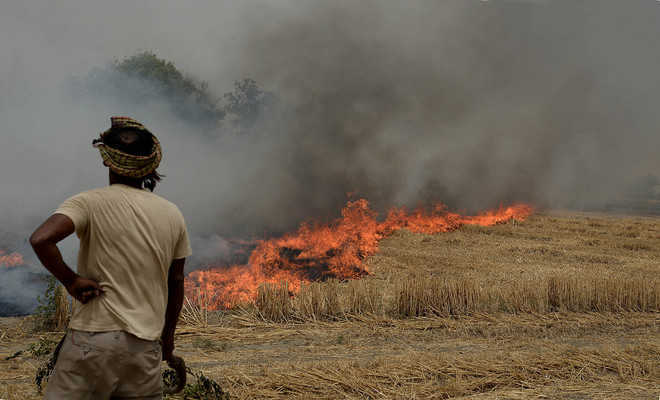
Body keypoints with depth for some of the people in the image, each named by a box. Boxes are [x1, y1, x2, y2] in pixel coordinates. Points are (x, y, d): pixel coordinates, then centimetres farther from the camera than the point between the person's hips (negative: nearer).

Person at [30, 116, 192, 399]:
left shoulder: (91, 203, -6)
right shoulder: (172, 214, 7)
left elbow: (40, 239, -23)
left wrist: (70, 280, -9)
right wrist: (168, 333, 26)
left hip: (94, 337, -4)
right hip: (146, 344, 4)